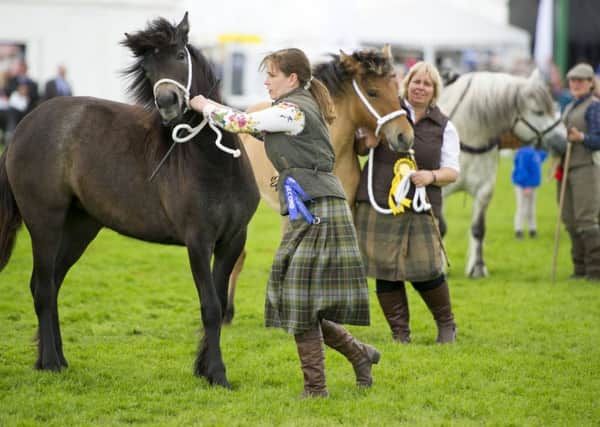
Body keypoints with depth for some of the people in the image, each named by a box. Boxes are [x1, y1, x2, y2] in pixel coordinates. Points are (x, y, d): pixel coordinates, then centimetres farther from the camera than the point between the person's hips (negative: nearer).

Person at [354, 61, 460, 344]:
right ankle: (400, 332, 13)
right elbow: (359, 149, 15)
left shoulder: (444, 127, 8)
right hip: (378, 205, 0)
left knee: (425, 271, -6)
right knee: (385, 271, 0)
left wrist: (432, 176, -14)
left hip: (420, 209, 0)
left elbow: (452, 171, 7)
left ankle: (446, 324, 18)